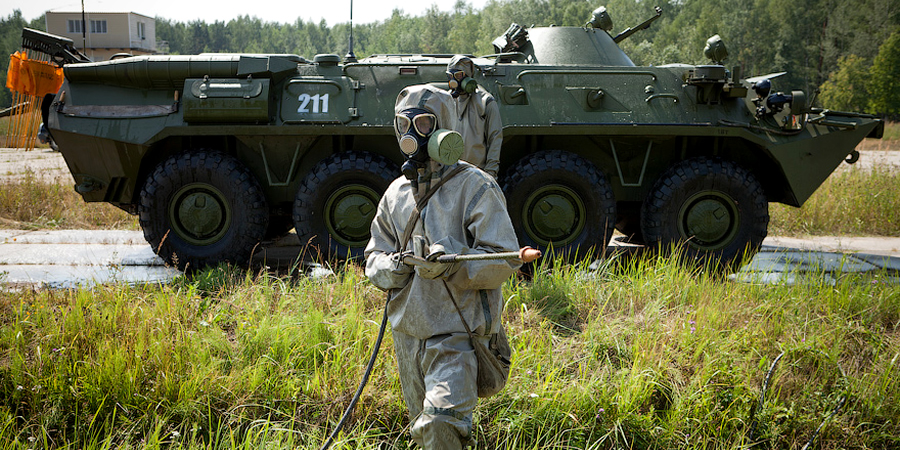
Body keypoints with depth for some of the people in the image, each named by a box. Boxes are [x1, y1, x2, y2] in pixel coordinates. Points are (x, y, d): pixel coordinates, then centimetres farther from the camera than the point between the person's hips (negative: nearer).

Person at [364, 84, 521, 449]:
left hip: (457, 336, -6)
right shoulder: (396, 192, 11)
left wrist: (450, 265, -27)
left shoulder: (474, 187, -8)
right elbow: (374, 256, 16)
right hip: (407, 336, 7)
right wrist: (391, 267, -7)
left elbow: (504, 260, -12)